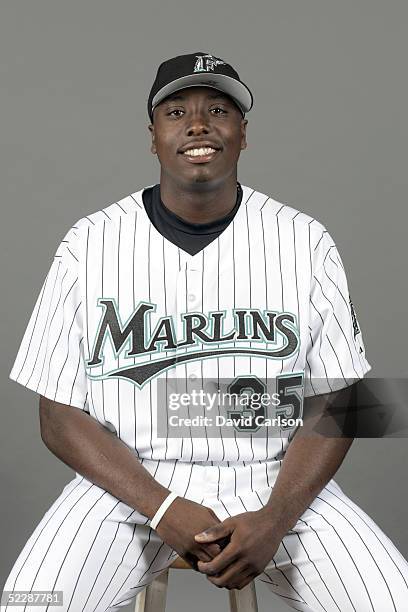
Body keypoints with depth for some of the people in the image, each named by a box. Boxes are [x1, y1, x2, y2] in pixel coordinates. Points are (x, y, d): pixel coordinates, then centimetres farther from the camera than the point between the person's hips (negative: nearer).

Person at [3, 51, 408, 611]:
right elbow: (61, 416, -2)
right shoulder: (88, 245, -2)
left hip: (275, 480, 1)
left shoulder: (307, 242, 0)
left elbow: (334, 401, 1)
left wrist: (275, 519, -16)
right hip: (129, 480, -1)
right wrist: (164, 511, -16)